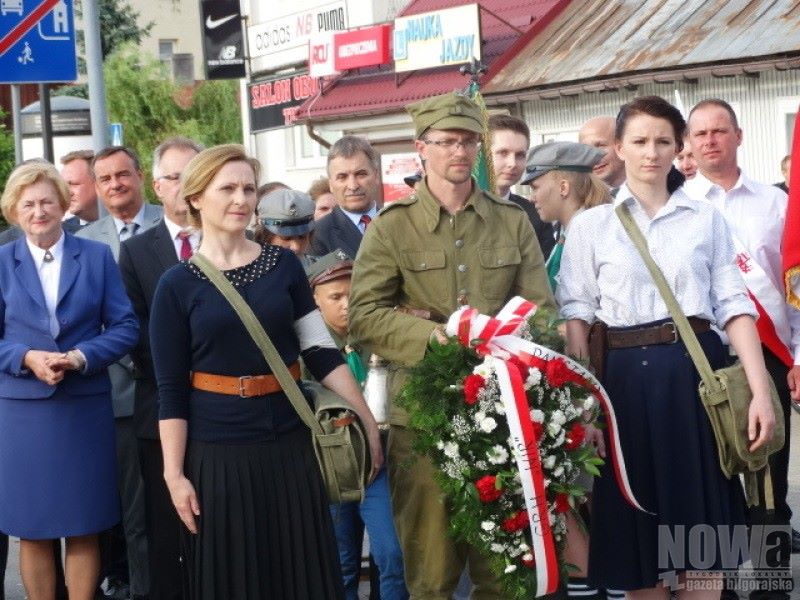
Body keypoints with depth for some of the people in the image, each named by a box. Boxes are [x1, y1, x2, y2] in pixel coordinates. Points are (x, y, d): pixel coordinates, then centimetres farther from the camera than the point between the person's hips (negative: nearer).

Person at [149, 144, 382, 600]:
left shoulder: (284, 264, 4)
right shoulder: (178, 285, -3)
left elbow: (320, 351, 6)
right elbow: (171, 390, -4)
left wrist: (369, 421, 3)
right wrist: (174, 474, -9)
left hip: (289, 443, 2)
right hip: (217, 452, -2)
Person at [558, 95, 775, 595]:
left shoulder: (707, 219, 8)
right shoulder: (590, 225, 5)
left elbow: (734, 305, 2)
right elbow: (577, 315, 0)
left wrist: (761, 392, -8)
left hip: (698, 373, 1)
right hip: (628, 378, -1)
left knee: (702, 534, 5)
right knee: (636, 533, 6)